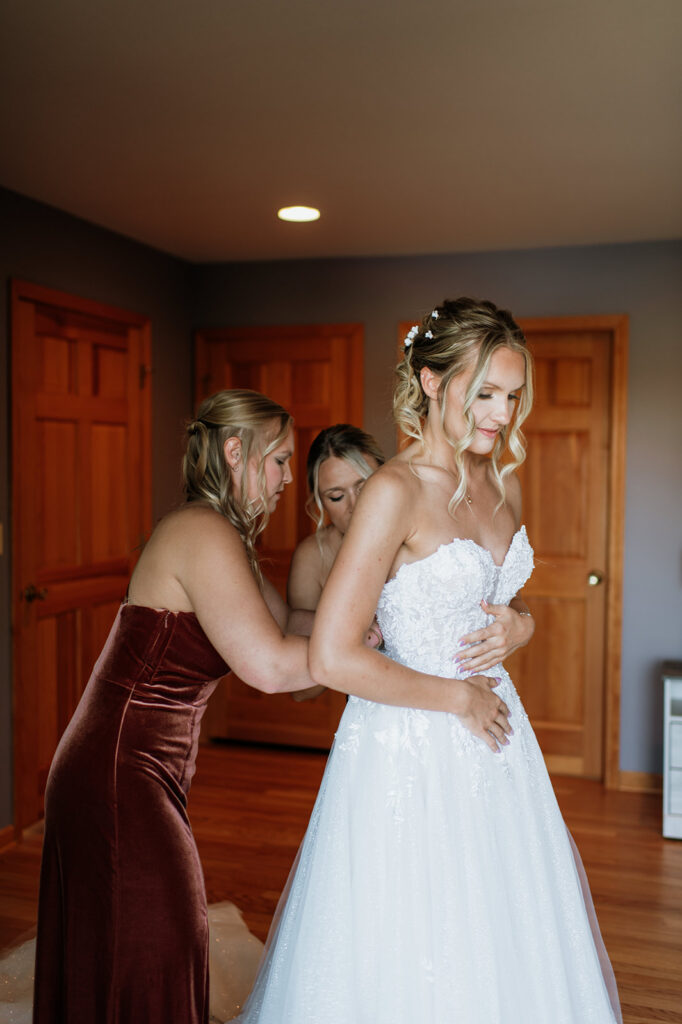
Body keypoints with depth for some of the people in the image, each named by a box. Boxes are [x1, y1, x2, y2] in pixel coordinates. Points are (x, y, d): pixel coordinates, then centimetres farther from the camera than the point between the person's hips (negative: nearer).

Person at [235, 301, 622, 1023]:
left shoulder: (503, 482, 4)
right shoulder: (395, 490, -20)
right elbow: (331, 658, -24)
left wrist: (519, 624, -3)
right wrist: (453, 695, -13)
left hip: (491, 728, 7)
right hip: (410, 748, -7)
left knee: (508, 949, 21)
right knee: (406, 963, 10)